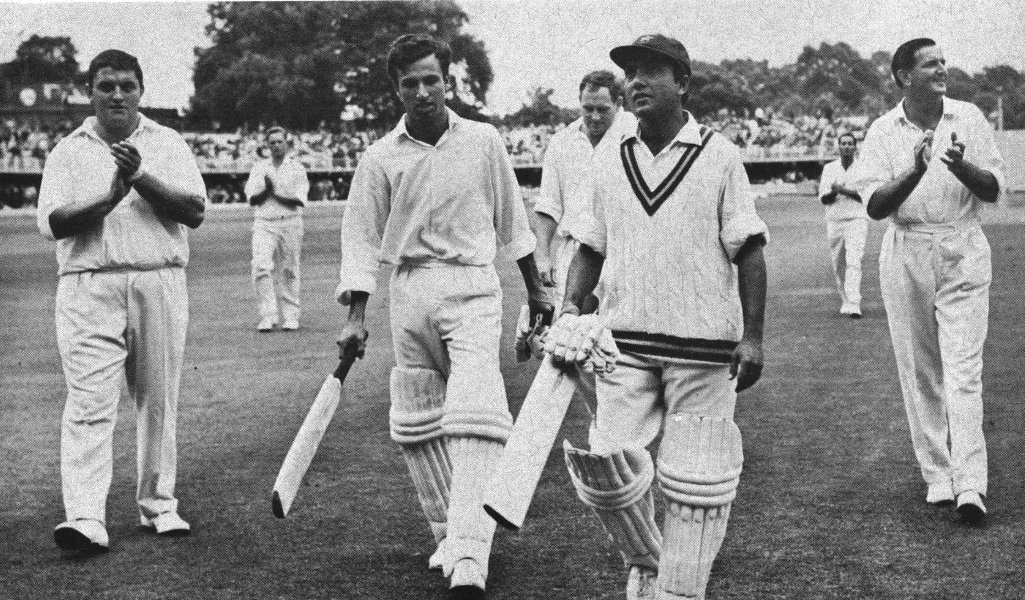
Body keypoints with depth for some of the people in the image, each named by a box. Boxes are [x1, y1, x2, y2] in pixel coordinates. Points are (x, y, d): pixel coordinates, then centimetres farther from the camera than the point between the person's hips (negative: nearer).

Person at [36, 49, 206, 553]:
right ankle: (86, 519, -16)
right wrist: (111, 196, -16)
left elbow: (194, 211, -2)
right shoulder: (68, 151, 9)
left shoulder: (168, 144, 10)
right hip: (89, 289, -1)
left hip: (159, 283, 1)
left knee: (158, 400, 6)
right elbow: (53, 223, -4)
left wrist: (140, 179, -15)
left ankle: (158, 504, 18)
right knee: (89, 404, -11)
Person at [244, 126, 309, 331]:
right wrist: (267, 189, -14)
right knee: (261, 267, -15)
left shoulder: (297, 168, 6)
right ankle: (268, 316, -14)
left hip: (290, 223, -1)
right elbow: (252, 198, 3)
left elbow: (299, 201, -5)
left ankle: (290, 317, 10)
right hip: (264, 224, 1)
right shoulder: (258, 168, 13)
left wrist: (276, 193, -13)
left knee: (289, 271, 2)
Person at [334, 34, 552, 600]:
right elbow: (362, 239, 3)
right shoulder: (380, 158, 2)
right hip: (408, 293, 2)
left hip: (472, 288, -2)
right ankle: (447, 533, 24)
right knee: (416, 424, 7)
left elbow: (510, 217, 12)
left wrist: (535, 289, 18)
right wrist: (355, 316, -5)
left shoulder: (483, 140, 2)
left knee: (474, 419, -16)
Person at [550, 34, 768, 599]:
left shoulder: (719, 156, -1)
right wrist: (570, 309, 0)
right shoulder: (608, 161, 9)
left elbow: (747, 251, -2)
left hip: (704, 341, -3)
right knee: (604, 462, -4)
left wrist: (751, 336, -7)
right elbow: (591, 247, 15)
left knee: (695, 474, 2)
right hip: (624, 339, 3)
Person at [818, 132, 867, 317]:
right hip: (834, 220, 3)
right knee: (838, 266, 6)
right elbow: (823, 198, 3)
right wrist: (834, 191, -19)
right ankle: (845, 301, 22)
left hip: (857, 220, -3)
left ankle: (853, 306, -23)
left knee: (853, 262, -16)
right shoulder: (829, 168, 11)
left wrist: (844, 190, -16)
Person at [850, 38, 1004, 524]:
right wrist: (915, 171, -24)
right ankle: (937, 475, 15)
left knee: (963, 369, -9)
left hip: (963, 251, -1)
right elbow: (875, 207, -8)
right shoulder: (883, 132, 1)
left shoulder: (969, 119, 4)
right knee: (919, 373, 5)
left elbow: (994, 190, 1)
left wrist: (961, 166, -19)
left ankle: (970, 484, -14)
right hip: (906, 255, 1)